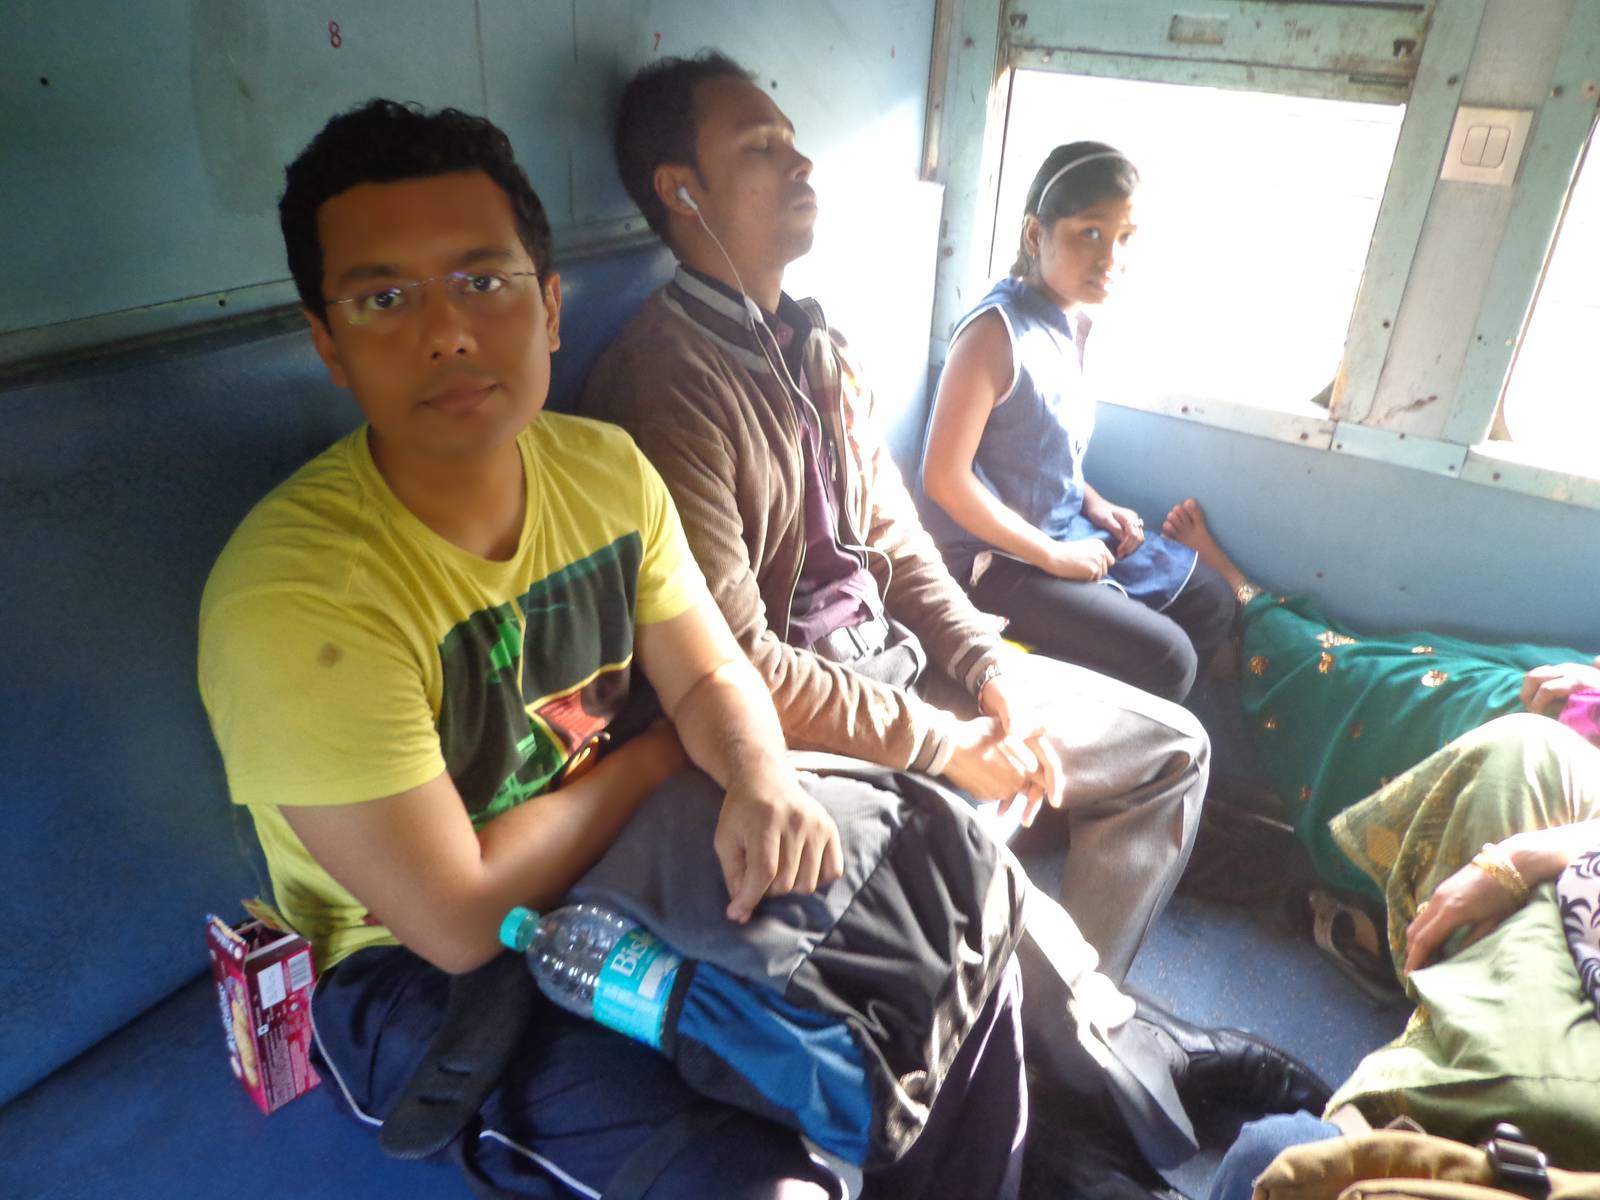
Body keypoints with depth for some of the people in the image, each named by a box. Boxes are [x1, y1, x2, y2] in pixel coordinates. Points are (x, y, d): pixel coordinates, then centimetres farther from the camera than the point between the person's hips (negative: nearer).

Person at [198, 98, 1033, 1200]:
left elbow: (712, 677, 1)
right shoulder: (293, 594, -27)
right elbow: (460, 921, -24)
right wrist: (660, 756, -12)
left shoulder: (607, 468, -7)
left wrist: (762, 777, -22)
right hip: (413, 971, -5)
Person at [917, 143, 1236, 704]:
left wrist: (1093, 503, 2)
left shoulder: (1075, 323, 3)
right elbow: (945, 479, -25)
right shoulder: (997, 331, -24)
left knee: (1212, 605, 15)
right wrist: (1053, 556, -19)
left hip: (1067, 528, 10)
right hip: (997, 556, -9)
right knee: (1166, 658, -14)